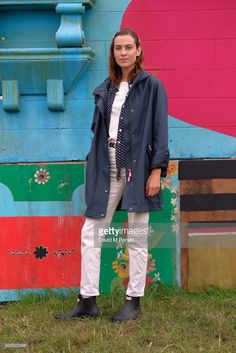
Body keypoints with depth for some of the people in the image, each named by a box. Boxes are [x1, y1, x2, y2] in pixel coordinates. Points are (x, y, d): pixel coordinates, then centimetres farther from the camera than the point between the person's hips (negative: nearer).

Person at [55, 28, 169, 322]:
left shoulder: (152, 86, -1)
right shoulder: (105, 89, 13)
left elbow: (160, 131, -5)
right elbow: (98, 129, 15)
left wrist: (156, 170, -12)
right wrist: (94, 168, 10)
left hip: (137, 168, -5)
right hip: (107, 169, 5)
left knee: (137, 238, 4)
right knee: (90, 234, 3)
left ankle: (133, 301, 17)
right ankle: (88, 301, 13)